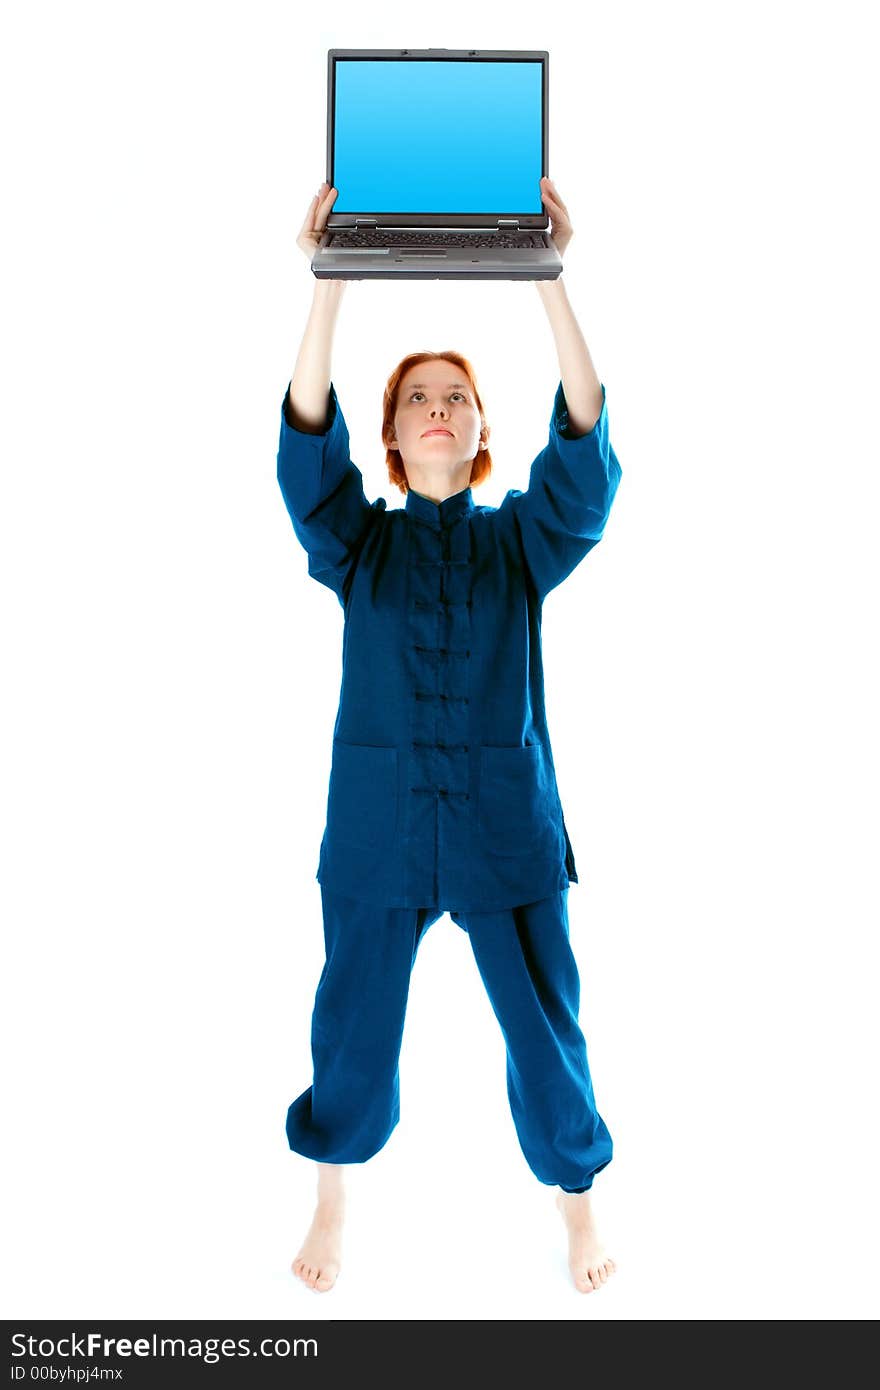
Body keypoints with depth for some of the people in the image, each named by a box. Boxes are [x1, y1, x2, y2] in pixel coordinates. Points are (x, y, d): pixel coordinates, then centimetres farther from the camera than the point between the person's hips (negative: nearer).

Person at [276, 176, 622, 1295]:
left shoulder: (521, 539, 4)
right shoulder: (358, 542, 4)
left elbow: (583, 454, -13)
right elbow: (308, 447, -13)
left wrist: (551, 282, -22)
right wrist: (329, 284, -23)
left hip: (505, 819, 0)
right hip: (378, 821, 0)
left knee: (544, 1026, 7)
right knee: (355, 1027, 11)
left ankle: (577, 1204, 32)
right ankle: (333, 1207, 36)